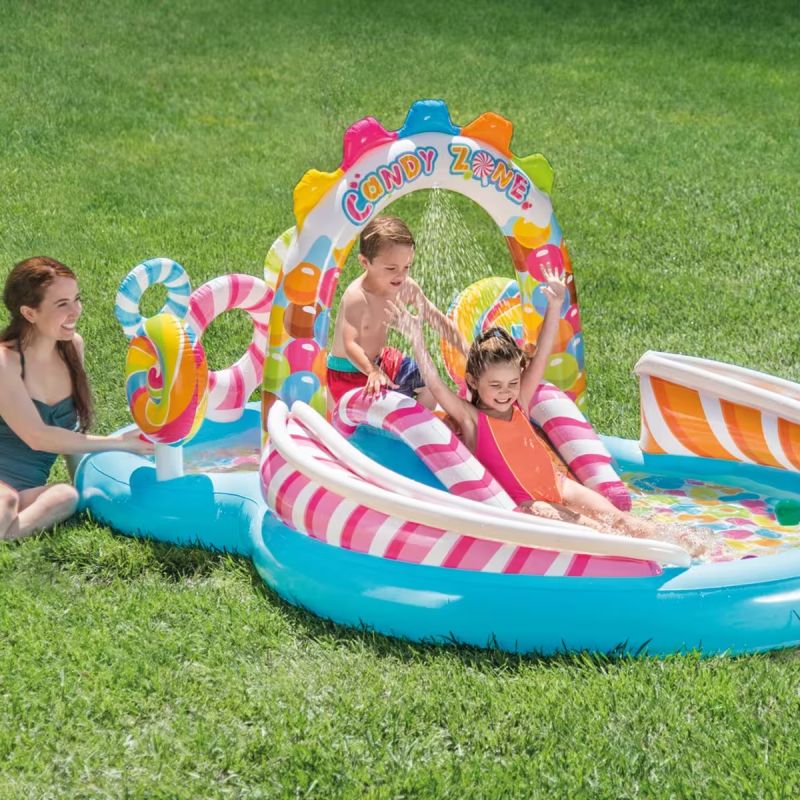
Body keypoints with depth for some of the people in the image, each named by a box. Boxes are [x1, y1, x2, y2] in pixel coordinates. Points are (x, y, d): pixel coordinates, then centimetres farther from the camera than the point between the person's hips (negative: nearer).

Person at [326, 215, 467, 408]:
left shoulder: (406, 288, -9)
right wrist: (372, 371, -56)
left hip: (379, 361, 8)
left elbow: (438, 320, -1)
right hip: (349, 372, -8)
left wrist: (466, 350, -8)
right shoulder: (356, 298, -31)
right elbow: (350, 344, -39)